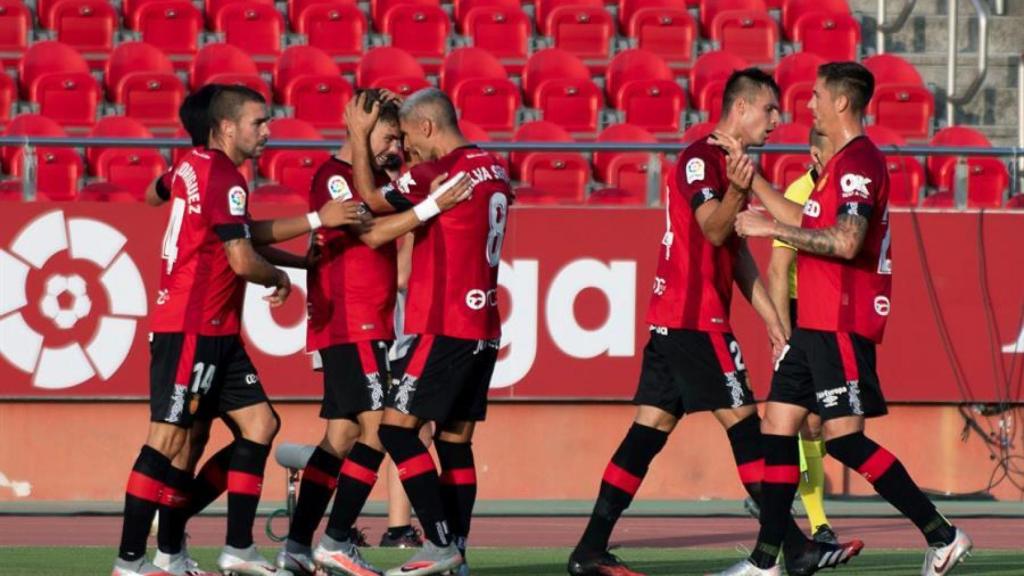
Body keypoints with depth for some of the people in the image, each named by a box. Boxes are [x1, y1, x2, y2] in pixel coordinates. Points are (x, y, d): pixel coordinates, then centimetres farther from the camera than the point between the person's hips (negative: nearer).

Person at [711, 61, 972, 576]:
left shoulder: (858, 162, -15)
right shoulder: (845, 162, 17)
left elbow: (846, 242, -27)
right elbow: (807, 223, 26)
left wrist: (771, 228, -20)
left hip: (841, 324, -10)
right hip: (817, 321, 10)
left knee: (844, 438, -11)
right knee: (779, 422, 8)